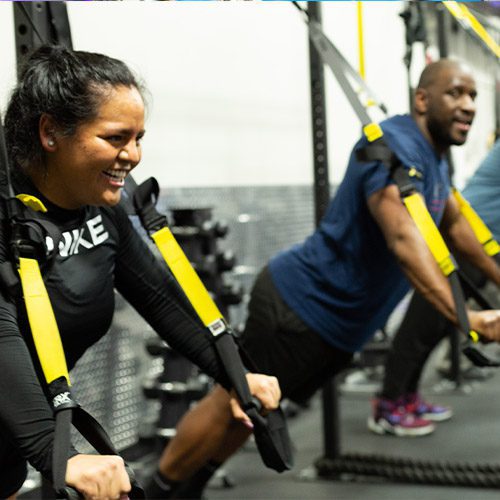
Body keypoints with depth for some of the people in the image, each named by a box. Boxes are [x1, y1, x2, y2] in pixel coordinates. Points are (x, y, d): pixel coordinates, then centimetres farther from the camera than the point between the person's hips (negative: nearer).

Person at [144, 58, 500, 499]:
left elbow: (455, 224, 28)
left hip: (337, 321, 10)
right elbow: (403, 239, -40)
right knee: (232, 405, 1)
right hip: (302, 304, -10)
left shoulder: (433, 156, 9)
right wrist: (463, 316, -50)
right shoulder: (395, 145, -24)